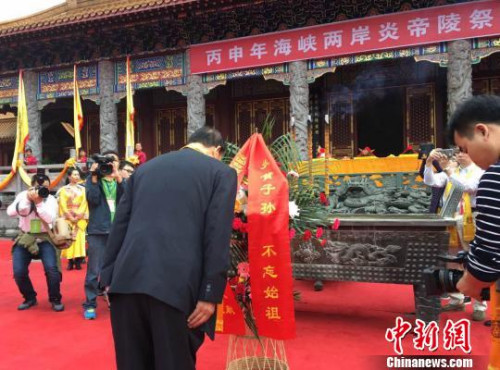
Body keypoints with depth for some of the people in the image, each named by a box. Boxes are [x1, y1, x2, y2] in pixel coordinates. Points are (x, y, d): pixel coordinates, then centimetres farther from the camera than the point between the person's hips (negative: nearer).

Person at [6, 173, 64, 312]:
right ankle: (30, 298, 15)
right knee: (19, 272, -11)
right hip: (25, 238, 1)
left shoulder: (50, 199, -5)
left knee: (51, 269, -19)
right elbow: (10, 212, -18)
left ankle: (55, 299, 2)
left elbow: (50, 218, -21)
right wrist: (27, 199, -26)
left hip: (45, 239, -1)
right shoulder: (23, 195, -2)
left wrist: (38, 202, -27)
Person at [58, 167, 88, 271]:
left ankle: (78, 261, -5)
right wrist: (70, 217, -9)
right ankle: (70, 261, -3)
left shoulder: (82, 189, 10)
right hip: (68, 218, -1)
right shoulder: (64, 190, 7)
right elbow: (63, 205, 1)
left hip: (80, 218, 1)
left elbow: (84, 204, 4)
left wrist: (78, 216, -8)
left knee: (79, 238, -6)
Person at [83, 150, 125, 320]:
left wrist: (118, 177, -15)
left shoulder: (120, 181, 13)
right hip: (98, 231, -2)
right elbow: (93, 199, -9)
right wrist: (94, 177, -11)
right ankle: (90, 304, 10)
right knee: (94, 270, 0)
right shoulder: (93, 179, 7)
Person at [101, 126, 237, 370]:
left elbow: (119, 225, 16)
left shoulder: (144, 168, 20)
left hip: (127, 281, 5)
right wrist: (210, 294, -5)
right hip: (176, 285, -4)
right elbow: (217, 236, -4)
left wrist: (108, 277, 17)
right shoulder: (221, 172, 5)